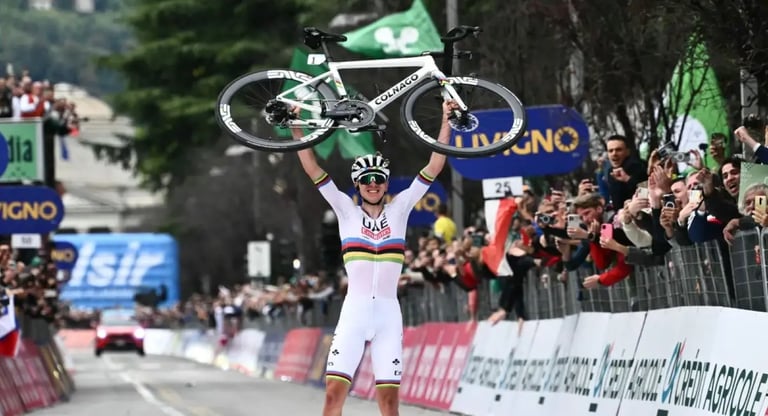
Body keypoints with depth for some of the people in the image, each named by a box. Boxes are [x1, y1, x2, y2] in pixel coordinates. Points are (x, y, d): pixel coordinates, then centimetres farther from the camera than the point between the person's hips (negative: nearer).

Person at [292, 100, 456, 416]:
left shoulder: (399, 209, 9)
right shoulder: (347, 210, 6)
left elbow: (434, 167, 6)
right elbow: (311, 168, 1)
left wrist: (446, 121, 2)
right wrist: (297, 127, -6)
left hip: (388, 313, 1)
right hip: (354, 311, -1)